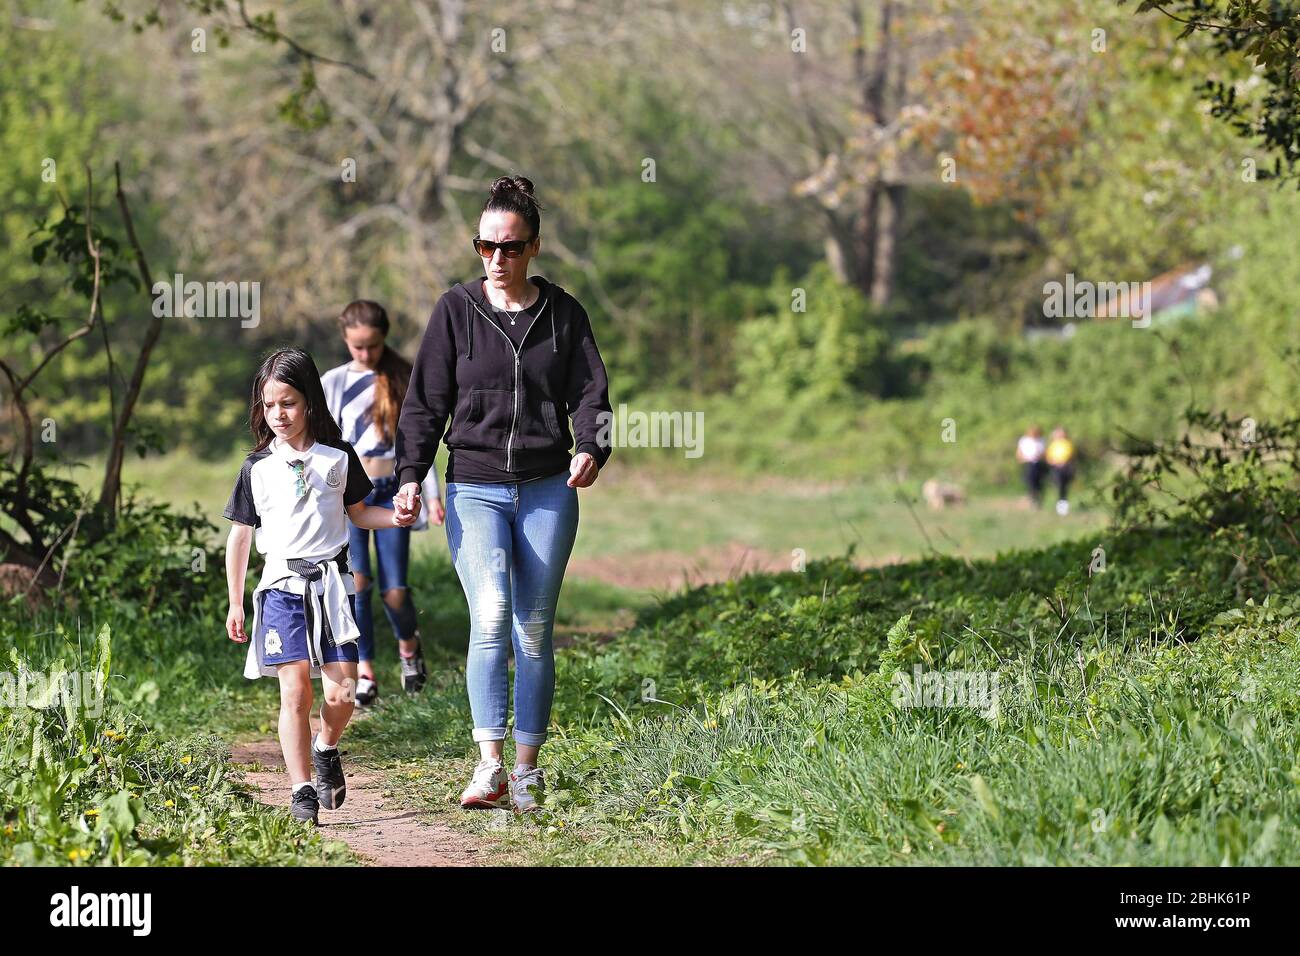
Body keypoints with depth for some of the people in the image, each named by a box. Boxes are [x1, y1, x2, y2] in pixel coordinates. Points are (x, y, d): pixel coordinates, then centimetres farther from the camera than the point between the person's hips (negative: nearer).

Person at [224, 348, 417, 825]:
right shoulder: (257, 468, 5)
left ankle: (326, 749, 24)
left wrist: (395, 517, -4)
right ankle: (301, 792, -4)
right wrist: (235, 604, 10)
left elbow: (358, 512, 17)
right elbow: (240, 535, 10)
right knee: (295, 691, -9)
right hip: (282, 584, -1)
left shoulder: (338, 458, 5)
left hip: (331, 583, 1)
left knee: (342, 691, -7)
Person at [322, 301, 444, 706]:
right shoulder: (334, 382, 4)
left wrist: (433, 494, 2)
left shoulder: (403, 379, 5)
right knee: (356, 581, -13)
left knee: (394, 589, -3)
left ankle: (408, 644, 27)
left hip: (392, 490, 0)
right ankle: (363, 670, -4)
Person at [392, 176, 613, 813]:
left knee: (534, 630, 3)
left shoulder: (563, 313, 6)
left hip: (548, 491, 2)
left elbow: (590, 393, 3)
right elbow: (426, 400, 4)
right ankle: (489, 766, -22)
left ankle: (527, 771, 11)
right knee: (491, 617, -19)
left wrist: (590, 449, -17)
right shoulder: (456, 310, 3)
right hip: (475, 489, -1)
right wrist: (410, 475, -7)